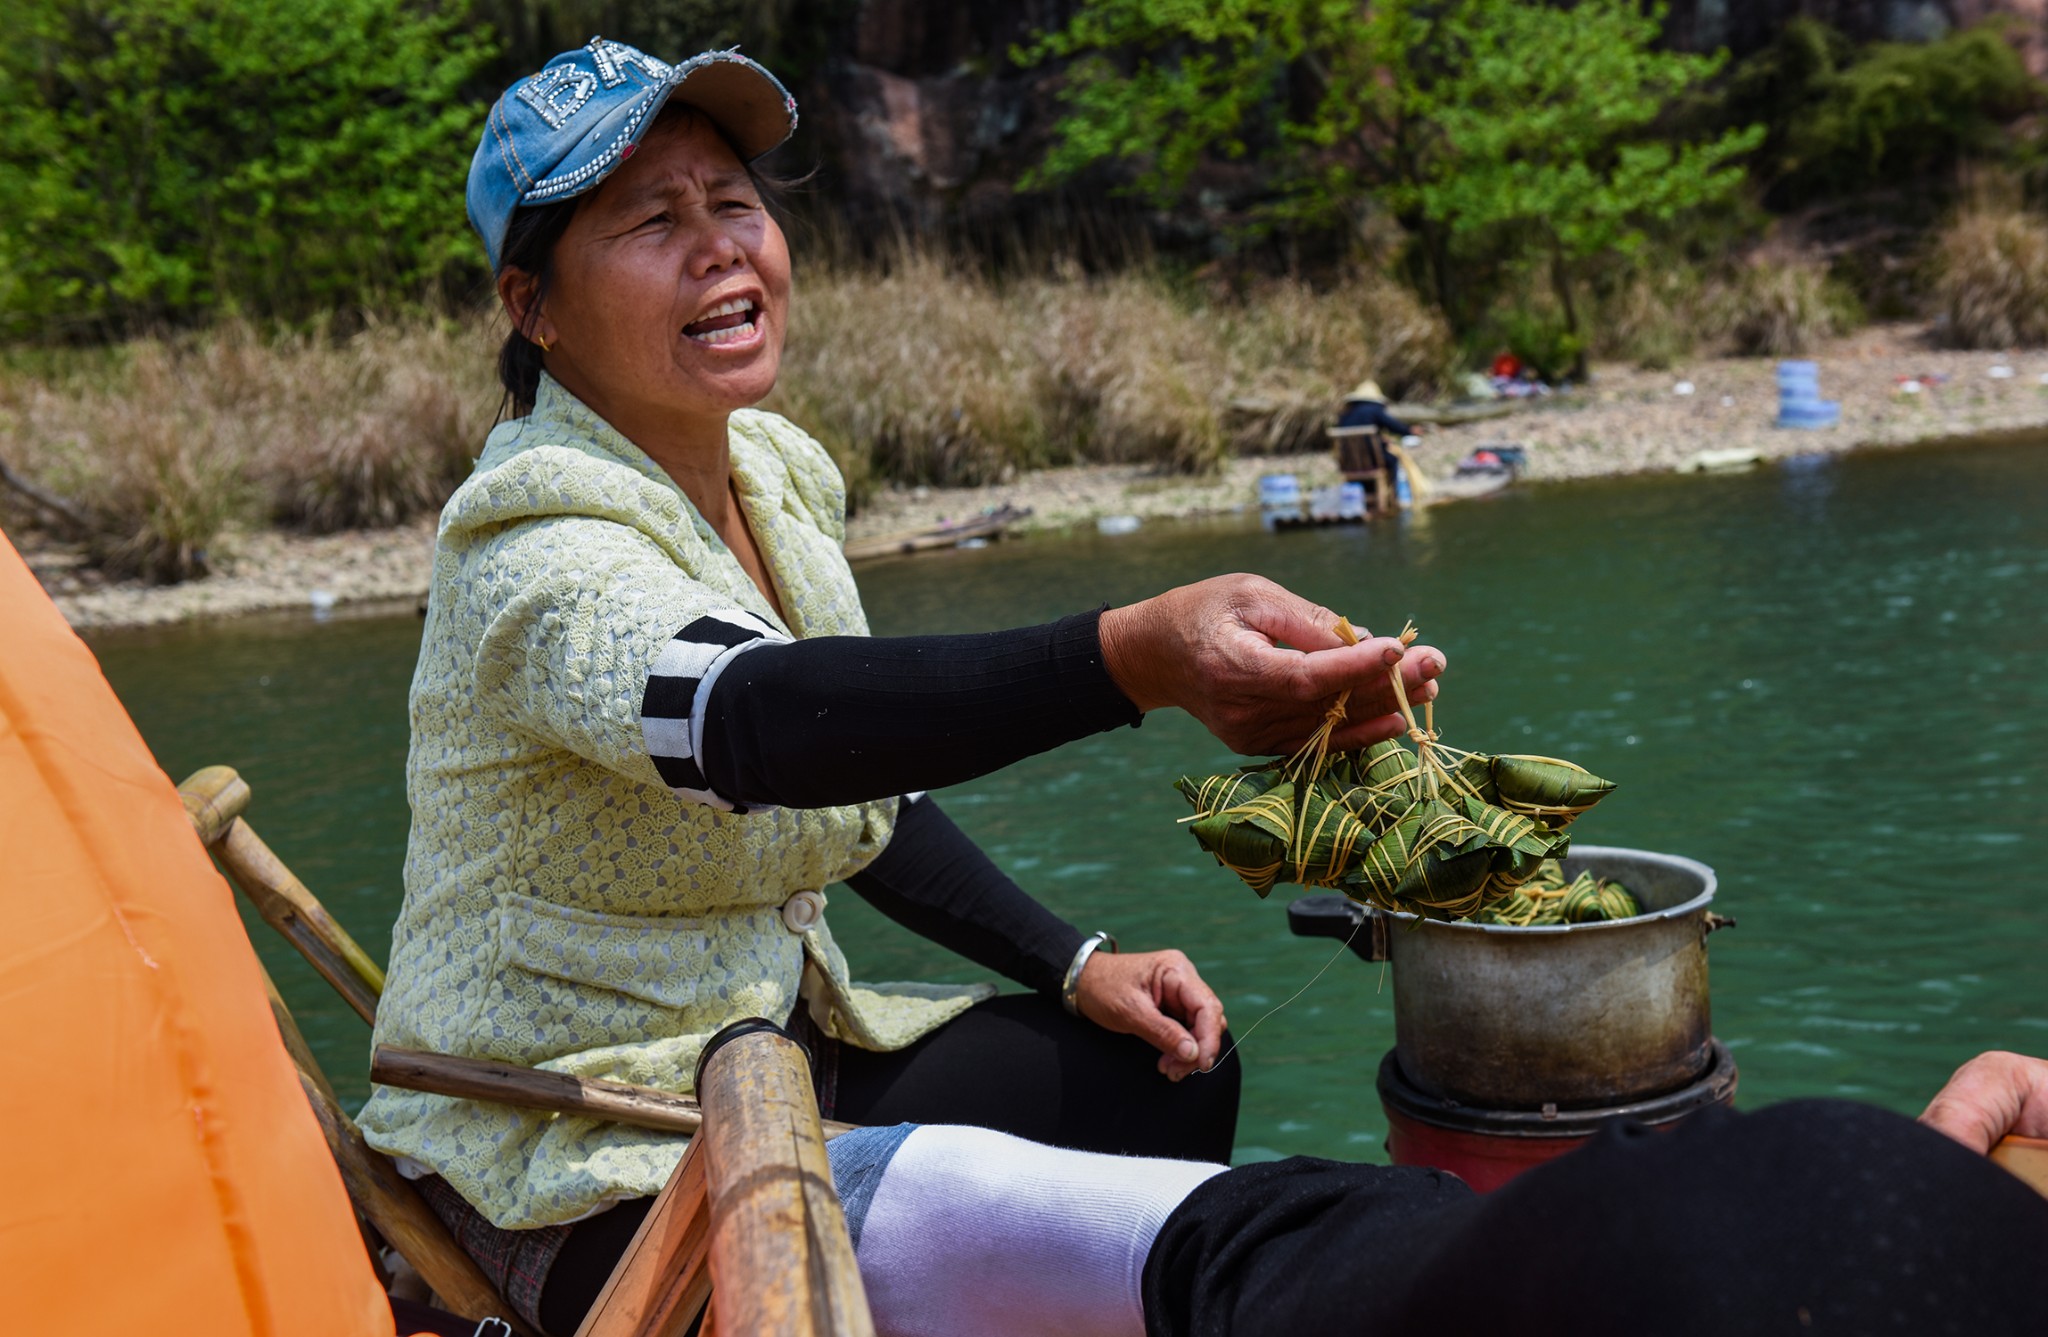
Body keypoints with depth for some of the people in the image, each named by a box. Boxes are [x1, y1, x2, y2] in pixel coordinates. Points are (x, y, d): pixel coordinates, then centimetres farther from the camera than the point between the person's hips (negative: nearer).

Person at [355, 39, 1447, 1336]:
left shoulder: (781, 474, 3)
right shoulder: (539, 548, -23)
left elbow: (868, 780, 12)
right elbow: (760, 717, -44)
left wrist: (1078, 965, 0)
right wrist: (1137, 655, -59)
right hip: (578, 1180, -8)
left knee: (1170, 1068, 0)